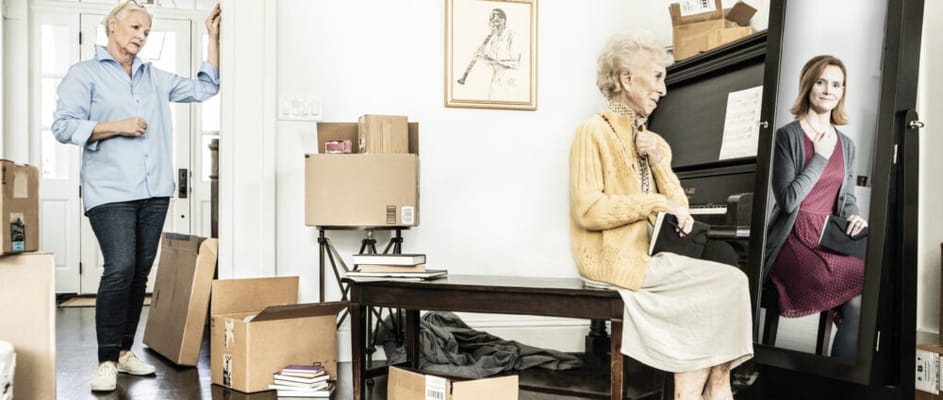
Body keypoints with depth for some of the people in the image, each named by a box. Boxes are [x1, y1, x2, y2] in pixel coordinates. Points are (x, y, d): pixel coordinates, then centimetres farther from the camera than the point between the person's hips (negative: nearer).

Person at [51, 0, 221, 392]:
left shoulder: (155, 77, 18)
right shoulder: (85, 73, 3)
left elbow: (204, 88, 17)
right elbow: (63, 126, -4)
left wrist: (213, 37, 13)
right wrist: (117, 127, -13)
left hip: (154, 191, 6)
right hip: (111, 192, -5)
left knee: (140, 271, 7)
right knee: (120, 269, -16)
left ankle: (124, 351, 18)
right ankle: (107, 361, -5)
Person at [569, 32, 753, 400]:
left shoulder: (653, 142, 15)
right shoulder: (594, 131, -8)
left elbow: (679, 209, 8)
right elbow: (588, 211, -18)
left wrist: (657, 161, -5)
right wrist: (656, 202, -17)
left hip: (648, 253, 7)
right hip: (615, 258, -7)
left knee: (729, 282, -13)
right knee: (725, 284, -14)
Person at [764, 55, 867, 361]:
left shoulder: (846, 145, 17)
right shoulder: (788, 135, -2)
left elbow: (847, 199, 20)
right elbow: (787, 201, -11)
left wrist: (854, 218, -3)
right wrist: (821, 157, -9)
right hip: (795, 240, -5)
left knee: (860, 302, -25)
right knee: (861, 292, -27)